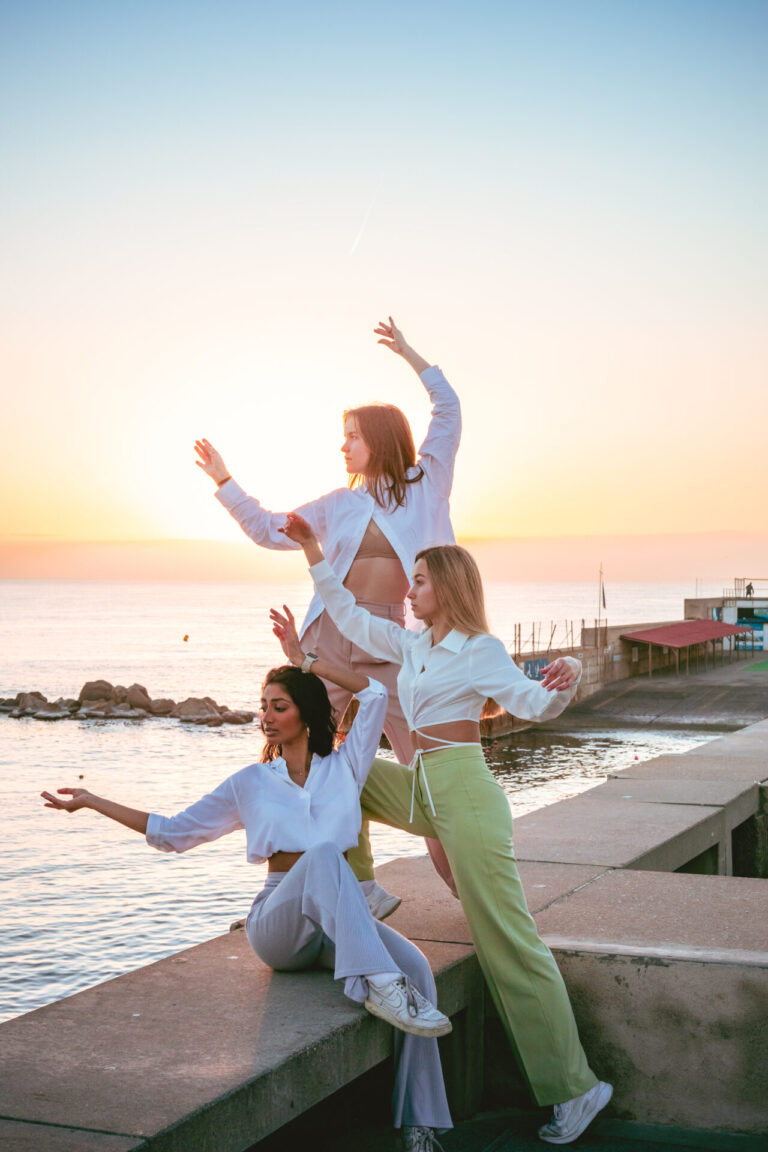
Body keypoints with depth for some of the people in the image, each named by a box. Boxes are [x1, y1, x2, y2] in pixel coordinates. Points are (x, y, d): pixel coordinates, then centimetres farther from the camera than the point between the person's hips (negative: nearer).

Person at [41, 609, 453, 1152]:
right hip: (278, 920, -1)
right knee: (323, 854, -36)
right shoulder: (252, 783, 16)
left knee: (416, 967, -29)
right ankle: (379, 985, -48)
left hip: (340, 920, 2)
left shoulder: (343, 765, 15)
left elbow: (375, 693, 4)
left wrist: (306, 660, 5)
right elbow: (174, 832, 18)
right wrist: (92, 802, 16)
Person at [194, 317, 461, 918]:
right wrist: (223, 480, 18)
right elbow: (269, 530, 21)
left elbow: (449, 411, 2)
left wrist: (409, 353, 2)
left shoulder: (424, 484, 7)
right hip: (330, 636, 4)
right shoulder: (340, 504, 15)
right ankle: (362, 887, 13)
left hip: (387, 639, -4)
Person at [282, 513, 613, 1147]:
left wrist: (565, 677, -41)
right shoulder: (411, 646, 15)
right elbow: (349, 616, 24)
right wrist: (312, 548, 24)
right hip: (422, 791, 8)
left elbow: (533, 701, -19)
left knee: (508, 942, -9)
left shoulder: (481, 649, -6)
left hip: (468, 796, -8)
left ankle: (575, 1087, -4)